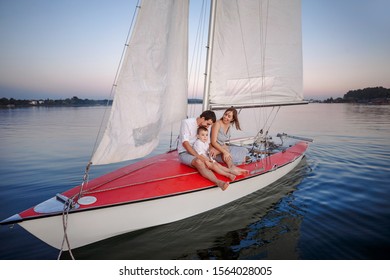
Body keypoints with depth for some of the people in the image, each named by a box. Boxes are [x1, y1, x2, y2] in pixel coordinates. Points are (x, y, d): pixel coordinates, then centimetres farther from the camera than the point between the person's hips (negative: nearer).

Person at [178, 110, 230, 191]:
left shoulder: (205, 127, 8)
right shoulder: (186, 122, -11)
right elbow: (185, 143, -20)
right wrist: (199, 157, -28)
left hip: (198, 152, 8)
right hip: (184, 152, -8)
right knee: (199, 162, -38)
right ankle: (218, 182, -55)